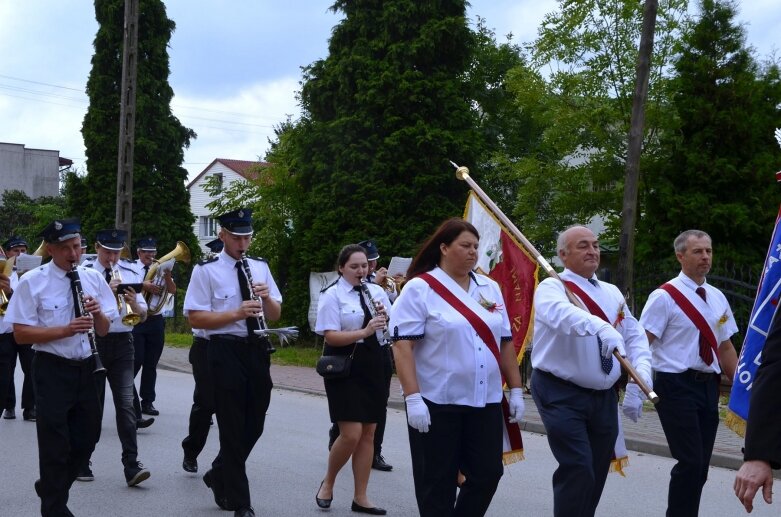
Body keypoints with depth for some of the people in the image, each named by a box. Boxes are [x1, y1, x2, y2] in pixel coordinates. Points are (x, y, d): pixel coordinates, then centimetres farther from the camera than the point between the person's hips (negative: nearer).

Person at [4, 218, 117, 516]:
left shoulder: (93, 278, 4)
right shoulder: (32, 282, -9)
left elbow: (103, 330, 8)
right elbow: (21, 334, -13)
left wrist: (98, 314, -15)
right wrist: (66, 329, -24)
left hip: (86, 368, 5)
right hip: (52, 371, -5)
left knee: (86, 438, 13)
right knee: (56, 443, 1)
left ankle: (50, 487, 37)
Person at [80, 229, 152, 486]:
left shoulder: (129, 274, 10)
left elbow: (143, 315, 9)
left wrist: (134, 303, -12)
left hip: (122, 342, 2)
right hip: (93, 341, -2)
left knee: (126, 403, -7)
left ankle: (132, 466, -10)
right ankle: (82, 463, 22)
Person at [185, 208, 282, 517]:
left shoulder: (260, 267, 11)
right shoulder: (206, 271, -4)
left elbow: (275, 315, 12)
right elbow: (195, 318, -11)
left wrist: (266, 297, -9)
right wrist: (237, 313, -21)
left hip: (257, 349, 5)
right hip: (226, 351, -5)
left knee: (255, 424, 12)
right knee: (233, 427, 0)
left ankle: (218, 476, 35)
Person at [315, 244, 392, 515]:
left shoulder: (377, 291, 8)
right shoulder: (332, 295, -8)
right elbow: (331, 336, -17)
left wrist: (386, 320, -14)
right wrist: (365, 332, -26)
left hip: (373, 366, 6)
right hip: (344, 367, -5)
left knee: (368, 433, 7)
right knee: (351, 434, -10)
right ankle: (327, 483, 16)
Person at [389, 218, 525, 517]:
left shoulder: (490, 289, 11)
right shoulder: (420, 289, -7)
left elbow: (505, 343, 14)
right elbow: (402, 345, -13)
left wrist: (515, 389, 10)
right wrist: (413, 397, -21)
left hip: (485, 401, 5)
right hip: (437, 403, -5)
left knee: (488, 474, 6)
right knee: (437, 482, 4)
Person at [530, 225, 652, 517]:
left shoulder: (611, 292, 13)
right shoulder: (551, 288, -8)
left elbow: (635, 336, 13)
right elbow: (563, 313, -31)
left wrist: (642, 370, -7)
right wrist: (601, 327, -49)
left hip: (604, 396, 7)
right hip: (561, 393, -7)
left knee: (597, 473, 13)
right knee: (578, 470, -15)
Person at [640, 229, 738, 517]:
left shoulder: (717, 298, 12)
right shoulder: (665, 297, -9)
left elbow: (725, 347, 17)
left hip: (709, 385, 7)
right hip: (677, 385, -7)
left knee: (701, 464, 10)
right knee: (690, 462, -10)